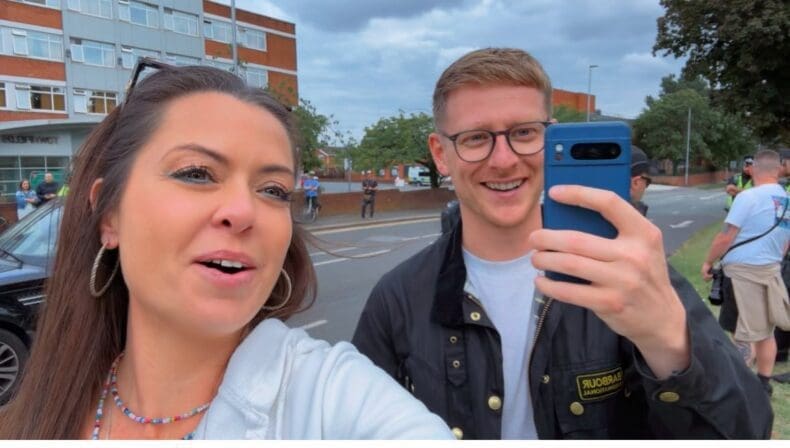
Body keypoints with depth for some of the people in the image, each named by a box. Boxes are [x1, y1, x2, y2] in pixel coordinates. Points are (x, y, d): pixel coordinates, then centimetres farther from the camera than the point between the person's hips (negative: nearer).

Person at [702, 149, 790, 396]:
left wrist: (708, 262, -1)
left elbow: (725, 238, -14)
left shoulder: (748, 197, -13)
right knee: (765, 331, 16)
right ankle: (764, 382, 25)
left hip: (742, 270, -7)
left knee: (744, 334, -1)